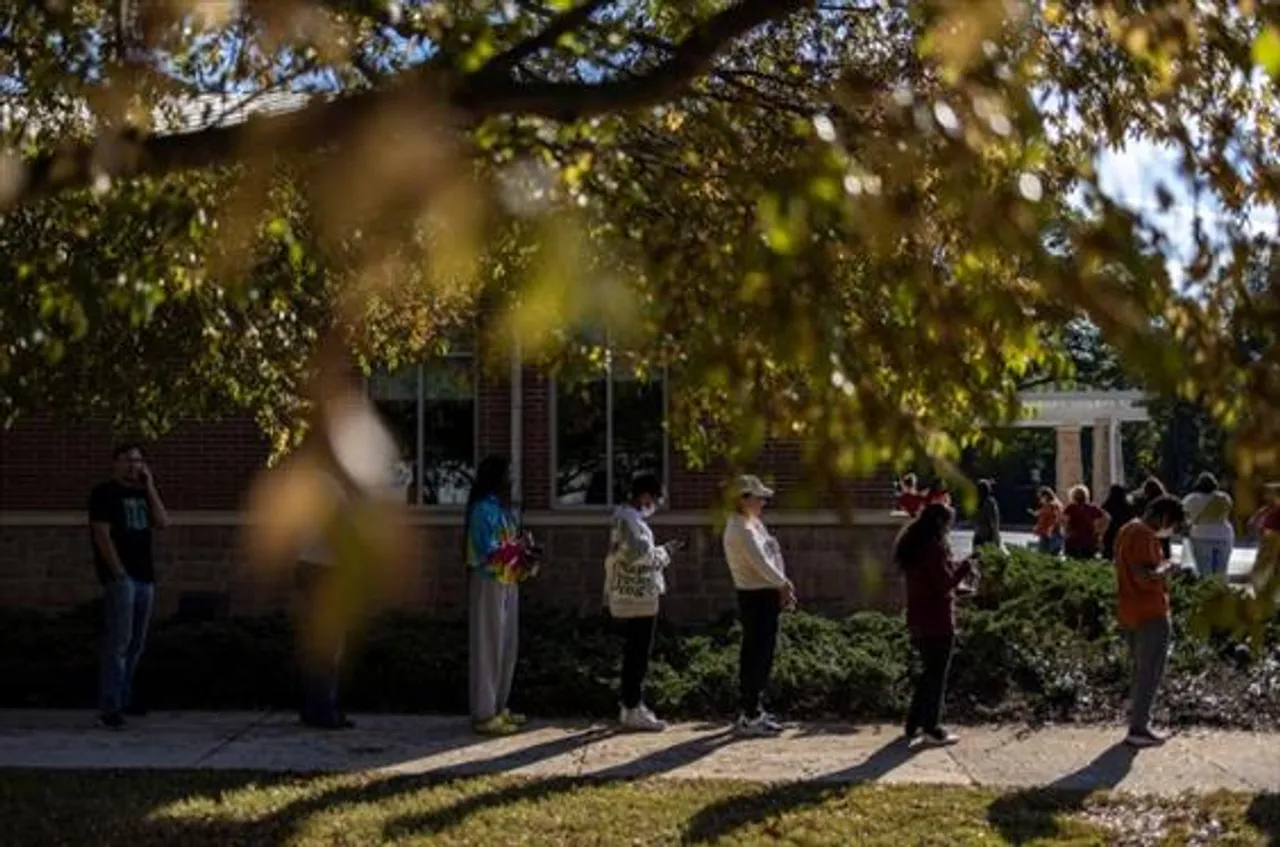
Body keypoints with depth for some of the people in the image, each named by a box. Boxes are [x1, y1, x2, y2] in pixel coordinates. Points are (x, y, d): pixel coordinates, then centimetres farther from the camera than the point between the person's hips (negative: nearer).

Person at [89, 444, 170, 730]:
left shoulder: (144, 493, 18)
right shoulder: (105, 494, -1)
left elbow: (162, 522, 4)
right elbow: (101, 534, -9)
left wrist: (150, 487, -1)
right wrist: (117, 571, -15)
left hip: (145, 576, 7)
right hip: (121, 575, -7)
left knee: (136, 642, 11)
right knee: (118, 641, -12)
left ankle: (124, 698, 20)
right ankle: (109, 707, -13)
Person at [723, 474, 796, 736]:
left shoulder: (754, 524, 14)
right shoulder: (741, 530, -17)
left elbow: (772, 557, 13)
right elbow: (761, 563, -22)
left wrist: (783, 588, 2)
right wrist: (784, 584, -9)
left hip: (767, 596, 10)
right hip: (756, 598, -10)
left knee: (760, 656, 16)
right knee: (756, 657, -5)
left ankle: (751, 710, 25)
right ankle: (750, 717, 0)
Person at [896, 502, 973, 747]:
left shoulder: (913, 545, 11)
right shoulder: (934, 546, -18)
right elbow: (945, 583, -20)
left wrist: (956, 568, 12)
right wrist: (964, 568, -7)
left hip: (919, 620, 9)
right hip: (937, 621, -9)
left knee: (929, 671, 19)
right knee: (937, 675, 1)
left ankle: (914, 724, 21)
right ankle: (932, 729, 5)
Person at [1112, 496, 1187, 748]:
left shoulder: (1127, 530, 12)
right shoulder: (1144, 535, -20)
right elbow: (1145, 578, -27)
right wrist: (1165, 567, -11)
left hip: (1130, 613, 10)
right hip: (1150, 614, -10)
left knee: (1141, 670, 18)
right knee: (1151, 673, -2)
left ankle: (1138, 720, 23)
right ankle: (1138, 730, 0)